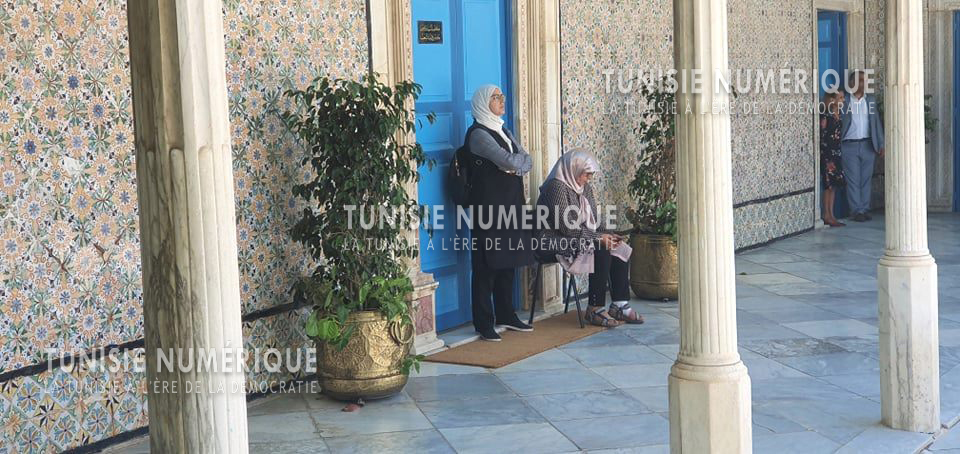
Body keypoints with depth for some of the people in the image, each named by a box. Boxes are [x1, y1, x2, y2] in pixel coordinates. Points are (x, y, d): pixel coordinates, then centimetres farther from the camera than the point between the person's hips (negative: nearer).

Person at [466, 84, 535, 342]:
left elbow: (527, 161, 10)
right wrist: (519, 159, 1)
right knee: (487, 266, -5)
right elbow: (508, 161, -19)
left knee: (508, 263, 11)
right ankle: (484, 323, -1)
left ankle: (506, 316, 21)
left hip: (510, 203, 8)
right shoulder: (478, 134, -10)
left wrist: (514, 165, -10)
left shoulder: (504, 131, 18)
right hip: (488, 205, -8)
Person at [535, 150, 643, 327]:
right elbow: (567, 227, -22)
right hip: (556, 243, -9)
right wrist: (598, 238, -21)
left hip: (580, 239, 9)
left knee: (620, 249, -9)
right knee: (602, 251, -27)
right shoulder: (557, 187, -16)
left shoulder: (585, 188, 13)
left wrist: (606, 235, -5)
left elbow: (594, 221, 16)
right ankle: (595, 310, -22)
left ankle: (620, 305, -10)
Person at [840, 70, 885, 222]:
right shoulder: (844, 100, 0)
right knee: (853, 180, -2)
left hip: (868, 145, 3)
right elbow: (838, 123, -4)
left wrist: (881, 144, 4)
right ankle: (856, 211, 2)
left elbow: (877, 122, 10)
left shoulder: (871, 100, 11)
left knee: (866, 179, 6)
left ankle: (865, 209, 12)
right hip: (849, 146, -3)